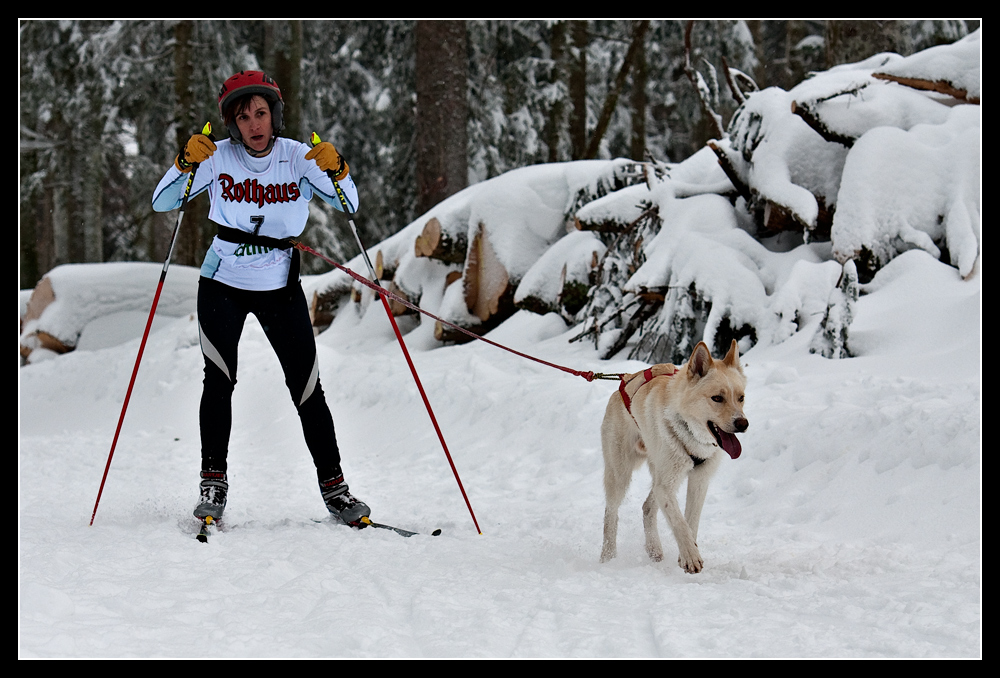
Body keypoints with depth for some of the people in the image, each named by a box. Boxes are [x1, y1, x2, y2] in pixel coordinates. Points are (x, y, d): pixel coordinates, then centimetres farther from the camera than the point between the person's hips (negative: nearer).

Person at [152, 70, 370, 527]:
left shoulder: (298, 158, -6)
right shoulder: (217, 158, -7)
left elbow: (349, 206, -12)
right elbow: (161, 203, -11)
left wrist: (336, 171, -31)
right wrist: (186, 164, -28)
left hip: (280, 287, 0)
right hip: (222, 285, 0)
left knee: (308, 390, -3)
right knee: (219, 381, -13)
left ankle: (333, 485, 8)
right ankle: (213, 482, -1)